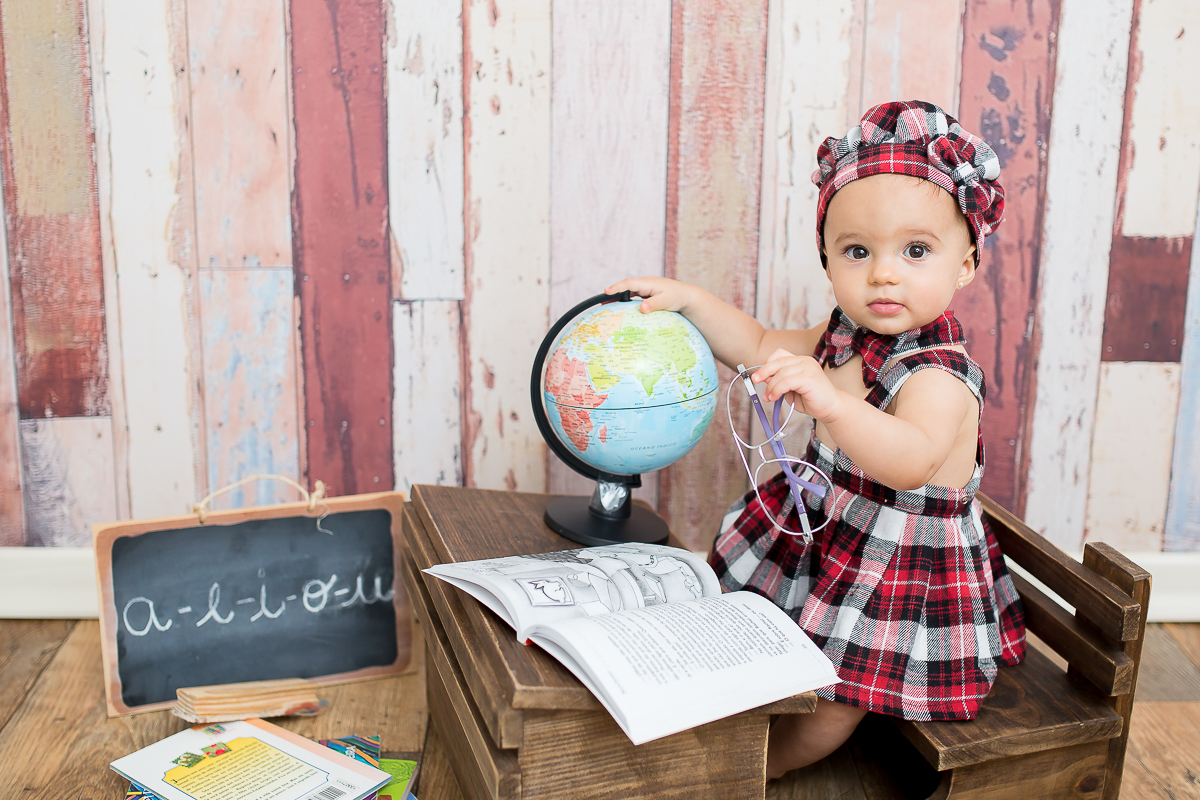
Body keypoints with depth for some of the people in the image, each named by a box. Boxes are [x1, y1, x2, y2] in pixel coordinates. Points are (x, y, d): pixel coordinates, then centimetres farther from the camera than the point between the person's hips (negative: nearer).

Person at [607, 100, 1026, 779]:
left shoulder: (939, 377, -31)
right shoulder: (843, 339, -3)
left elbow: (911, 462, -50)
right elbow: (760, 347, 10)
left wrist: (828, 399, -64)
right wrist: (687, 298, -2)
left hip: (901, 570, -8)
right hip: (824, 531, 8)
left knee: (830, 698, 1)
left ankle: (756, 768, 27)